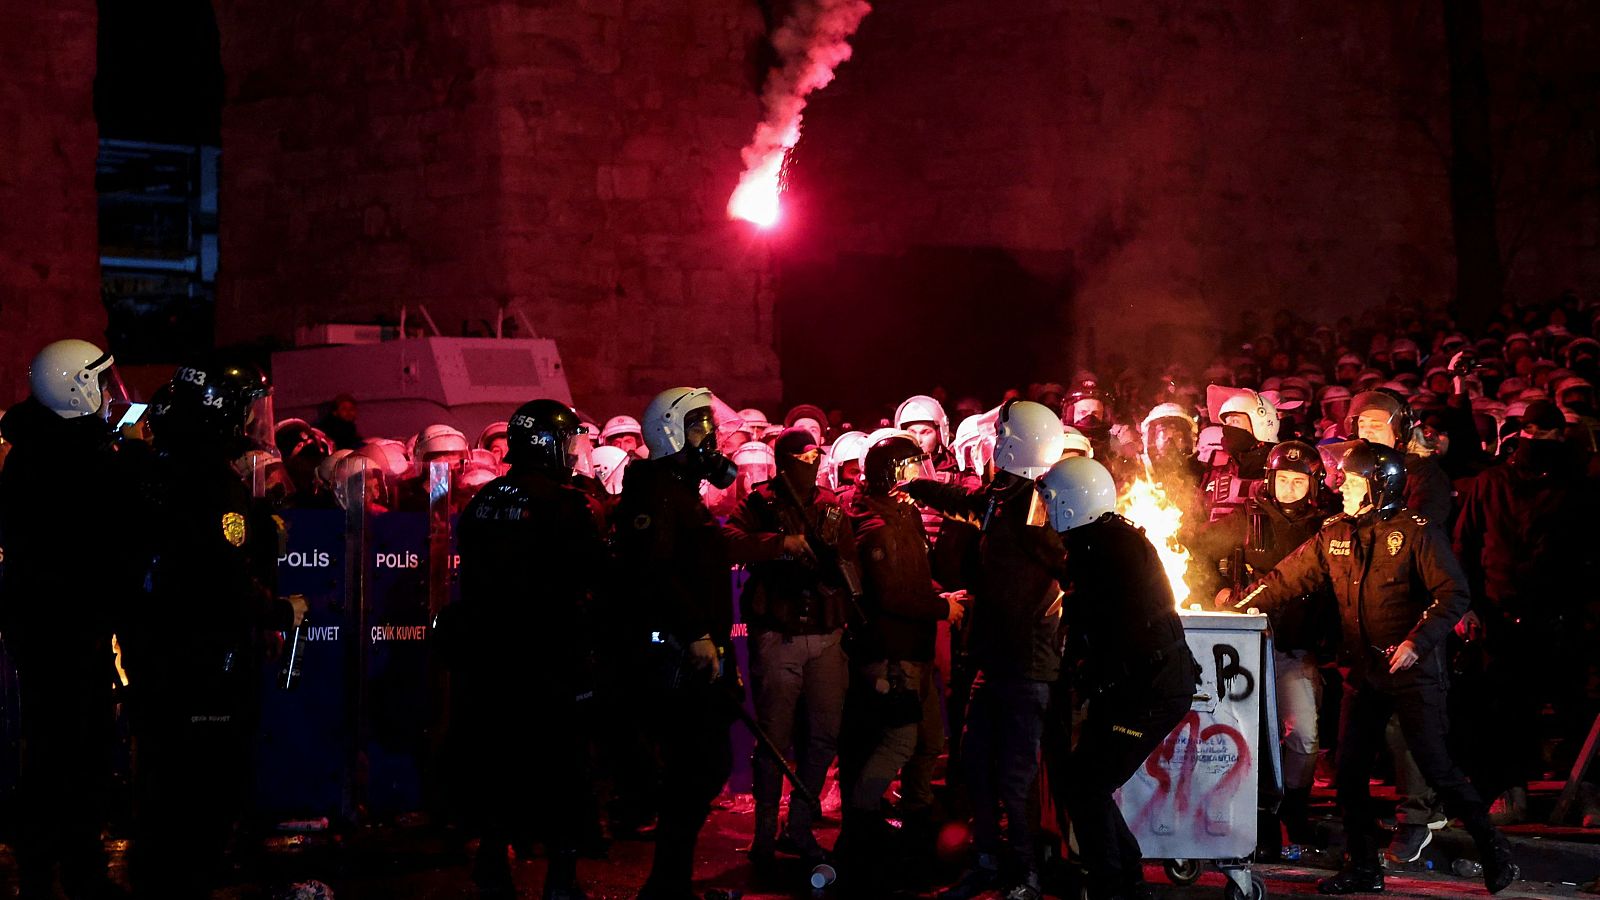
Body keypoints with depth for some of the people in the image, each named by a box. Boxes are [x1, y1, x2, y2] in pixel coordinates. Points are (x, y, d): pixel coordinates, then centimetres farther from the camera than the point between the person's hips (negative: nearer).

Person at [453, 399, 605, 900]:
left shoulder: (481, 503, 7)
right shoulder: (565, 503, -13)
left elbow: (473, 576, 13)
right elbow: (592, 571, -13)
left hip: (487, 651, 6)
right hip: (553, 653, -6)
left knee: (494, 761, 12)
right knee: (561, 764, 3)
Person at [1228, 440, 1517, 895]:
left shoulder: (1416, 532, -10)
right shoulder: (1335, 534, 7)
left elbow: (1453, 593, -14)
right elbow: (1288, 579, 11)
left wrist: (1418, 641, -24)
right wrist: (1238, 609, 4)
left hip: (1413, 671, -6)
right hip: (1364, 672, 6)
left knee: (1435, 767, -6)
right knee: (1350, 771, 4)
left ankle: (1493, 848, 10)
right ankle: (1363, 867, 16)